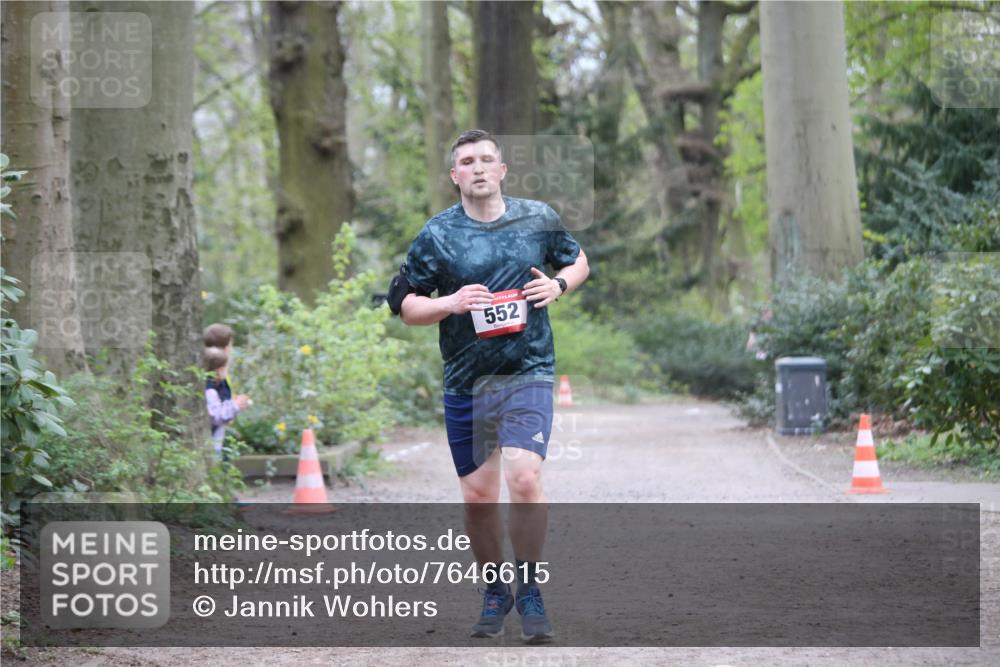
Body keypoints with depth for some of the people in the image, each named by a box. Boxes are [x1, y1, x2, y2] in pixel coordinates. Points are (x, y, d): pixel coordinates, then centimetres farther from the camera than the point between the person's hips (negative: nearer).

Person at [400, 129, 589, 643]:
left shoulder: (539, 218, 4)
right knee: (477, 496, 5)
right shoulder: (435, 235, 1)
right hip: (465, 382, 1)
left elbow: (579, 261, 21)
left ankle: (530, 594, -4)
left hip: (528, 373, -1)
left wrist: (559, 284, -1)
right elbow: (408, 308, 6)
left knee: (525, 480, -18)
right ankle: (494, 593, 25)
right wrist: (452, 303, -13)